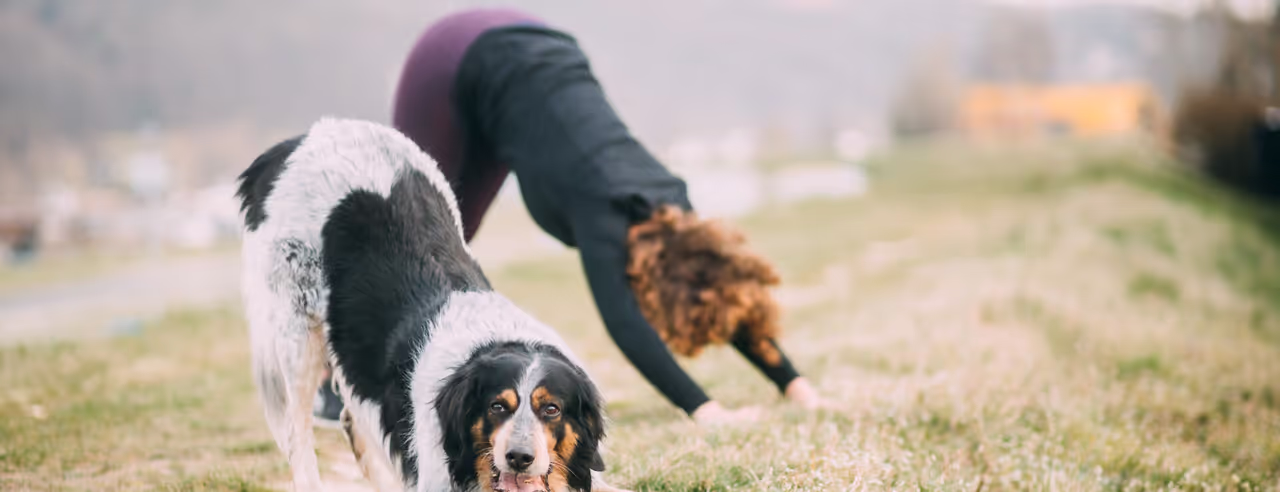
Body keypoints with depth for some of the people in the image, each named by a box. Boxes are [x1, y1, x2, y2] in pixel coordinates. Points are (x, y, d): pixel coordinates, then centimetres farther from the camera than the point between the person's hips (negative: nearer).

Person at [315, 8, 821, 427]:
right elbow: (623, 322, -46)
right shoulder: (605, 210, -33)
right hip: (462, 61, -6)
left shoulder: (669, 214, -15)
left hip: (523, 56, 6)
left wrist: (794, 384, -12)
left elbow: (726, 291, -6)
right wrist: (702, 409, -51)